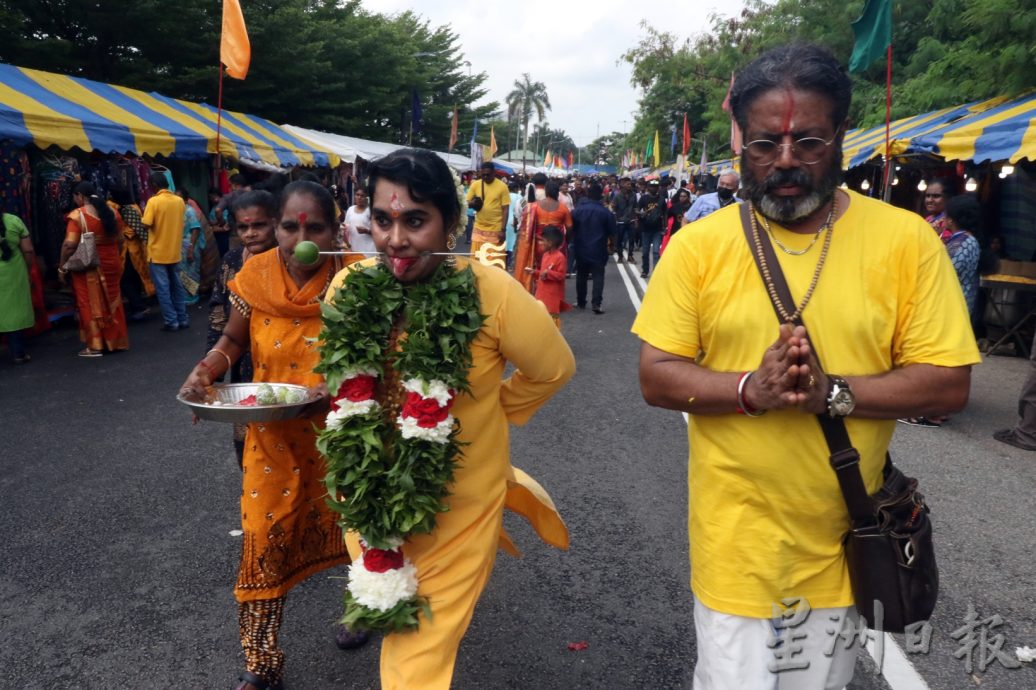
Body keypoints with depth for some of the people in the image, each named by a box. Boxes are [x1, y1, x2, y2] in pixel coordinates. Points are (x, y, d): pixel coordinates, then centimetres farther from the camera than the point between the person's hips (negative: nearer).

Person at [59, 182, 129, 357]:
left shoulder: (77, 215, -12)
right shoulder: (112, 212, 5)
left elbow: (69, 244, -18)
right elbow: (120, 240, 10)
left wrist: (62, 266, -7)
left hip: (88, 266, -5)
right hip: (110, 263, 5)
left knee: (91, 304, 3)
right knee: (112, 303, 13)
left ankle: (95, 345, 6)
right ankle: (117, 341, 20)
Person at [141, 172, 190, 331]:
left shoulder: (153, 201, -14)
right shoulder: (180, 201, 3)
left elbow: (146, 224, -17)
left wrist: (145, 212, 0)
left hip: (158, 253, -5)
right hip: (175, 252, 5)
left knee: (163, 288, 1)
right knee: (177, 286, 13)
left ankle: (171, 321, 1)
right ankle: (183, 319, 15)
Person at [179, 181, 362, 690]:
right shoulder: (254, 278, -11)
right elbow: (234, 340, 4)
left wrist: (338, 388, -29)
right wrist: (205, 370, -15)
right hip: (273, 438, 1)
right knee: (264, 542, 4)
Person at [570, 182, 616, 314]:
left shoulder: (578, 210, -2)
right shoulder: (606, 212, -8)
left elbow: (572, 229, 6)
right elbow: (611, 233, -1)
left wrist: (573, 244, 21)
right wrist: (612, 243, 18)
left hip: (581, 249, 2)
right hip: (598, 249, -2)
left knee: (581, 275, 14)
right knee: (598, 276, 0)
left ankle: (580, 302, 20)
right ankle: (596, 303, -10)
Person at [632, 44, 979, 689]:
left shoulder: (906, 239, -6)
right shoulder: (698, 244, -7)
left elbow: (949, 384, -7)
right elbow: (656, 376, -6)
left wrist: (832, 392, -23)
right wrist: (750, 389, -24)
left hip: (844, 535, 2)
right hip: (733, 535, -1)